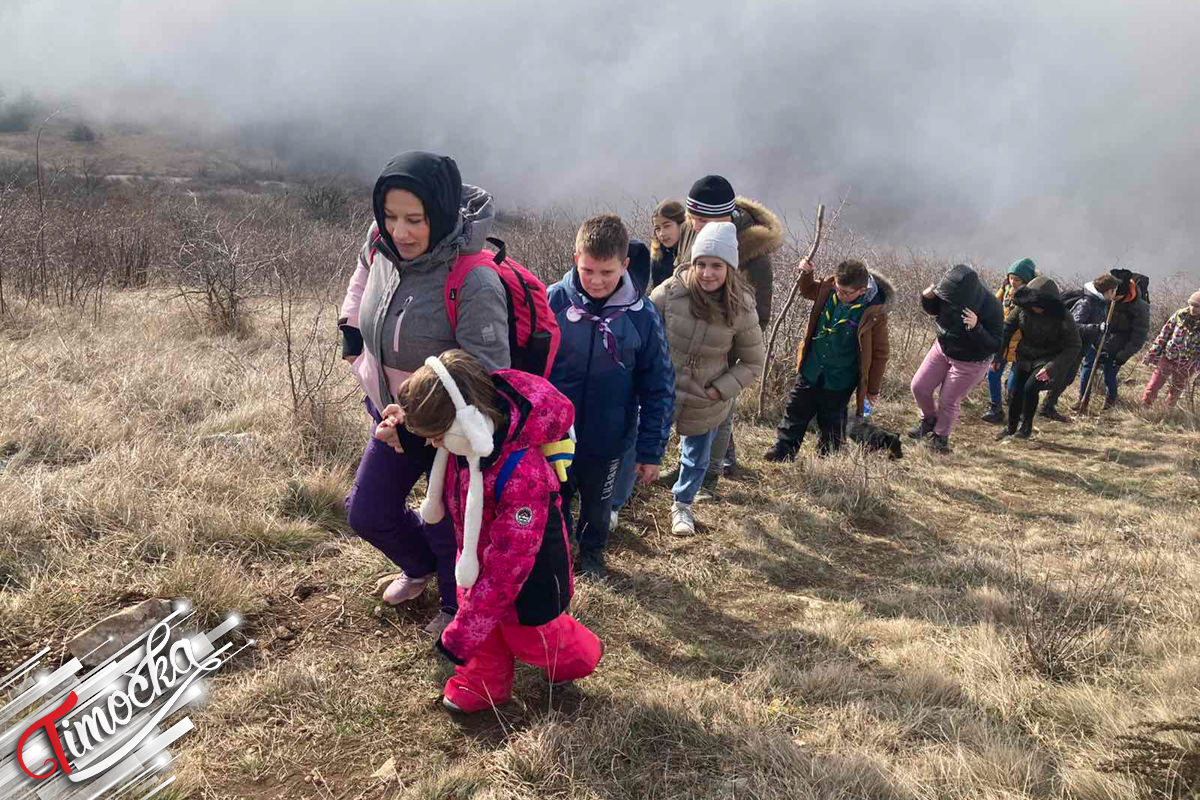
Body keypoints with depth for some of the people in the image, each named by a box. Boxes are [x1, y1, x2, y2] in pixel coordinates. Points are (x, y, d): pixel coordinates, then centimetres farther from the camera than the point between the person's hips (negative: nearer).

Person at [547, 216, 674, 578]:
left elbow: (659, 388, -8)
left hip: (607, 440, 0)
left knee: (597, 505, 24)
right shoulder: (553, 301, -16)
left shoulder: (642, 316, -15)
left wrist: (651, 450, -7)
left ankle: (592, 551, 51)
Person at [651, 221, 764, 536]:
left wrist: (719, 390, -14)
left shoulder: (741, 310, -17)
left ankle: (683, 505, 51)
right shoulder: (671, 291, -20)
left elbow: (752, 363, -4)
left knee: (697, 459, 22)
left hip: (705, 403, 2)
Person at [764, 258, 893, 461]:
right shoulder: (828, 288, -11)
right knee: (796, 411, 13)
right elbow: (808, 291, 15)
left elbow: (879, 353, -11)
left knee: (832, 422, 14)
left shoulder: (874, 313, -23)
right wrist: (806, 274, -7)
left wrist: (873, 389, -3)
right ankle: (782, 451, 27)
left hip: (839, 382, -4)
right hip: (810, 370, 4)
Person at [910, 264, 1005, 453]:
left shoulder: (991, 308, -32)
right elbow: (933, 310, 1)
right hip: (943, 349, 5)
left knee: (948, 401, 6)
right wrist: (927, 298, -22)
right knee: (919, 387, 5)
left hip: (971, 362, -5)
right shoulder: (950, 292, -20)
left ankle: (940, 437, 32)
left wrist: (976, 327, -45)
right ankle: (929, 420, 34)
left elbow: (994, 346, -28)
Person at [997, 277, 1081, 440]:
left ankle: (1026, 427, -1)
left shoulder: (1063, 318, -21)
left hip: (1047, 360, -4)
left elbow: (1072, 348, -16)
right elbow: (1007, 329, -1)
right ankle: (1011, 428, 20)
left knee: (1030, 387, -22)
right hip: (1024, 357, 4)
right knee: (1014, 392, -3)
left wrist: (1051, 368, -27)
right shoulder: (1023, 308, -12)